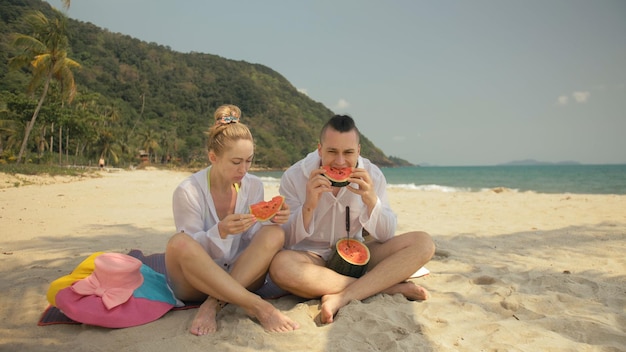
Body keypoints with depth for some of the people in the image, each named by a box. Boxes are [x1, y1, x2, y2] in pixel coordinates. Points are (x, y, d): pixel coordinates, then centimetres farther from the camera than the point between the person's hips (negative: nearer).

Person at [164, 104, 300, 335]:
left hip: (241, 276, 3)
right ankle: (257, 306, -33)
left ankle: (214, 304, -27)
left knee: (275, 234, -22)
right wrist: (221, 231, -34)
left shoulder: (253, 185, -3)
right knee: (179, 243, -35)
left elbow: (253, 242, -1)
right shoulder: (188, 191, -14)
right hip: (195, 282, -3)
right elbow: (193, 250, -14)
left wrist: (272, 220, -22)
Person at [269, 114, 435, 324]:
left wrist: (371, 200, -24)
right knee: (280, 265, -38)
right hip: (312, 258, -2)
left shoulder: (372, 175, -6)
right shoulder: (294, 177, -12)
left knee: (423, 243, -16)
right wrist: (308, 206, -29)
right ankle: (385, 286, -25)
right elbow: (287, 241, -12)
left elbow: (386, 237, -5)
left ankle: (341, 298, -28)